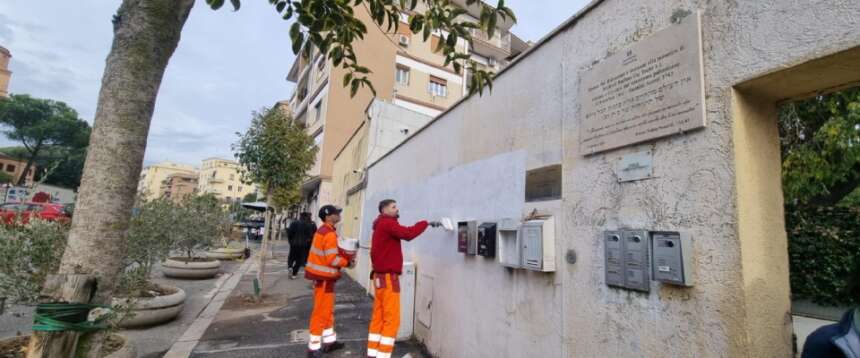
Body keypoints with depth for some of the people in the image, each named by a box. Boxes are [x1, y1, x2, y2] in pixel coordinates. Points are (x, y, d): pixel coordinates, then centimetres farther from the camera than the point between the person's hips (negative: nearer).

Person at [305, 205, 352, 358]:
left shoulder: (323, 231, 10)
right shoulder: (330, 234, -20)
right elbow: (332, 259, -24)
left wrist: (344, 257, 7)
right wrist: (347, 262, -9)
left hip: (322, 275, 10)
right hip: (324, 277, -10)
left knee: (327, 309, 18)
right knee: (321, 311, 1)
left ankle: (329, 341, 30)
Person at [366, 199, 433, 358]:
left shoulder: (382, 225, 16)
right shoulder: (387, 223, -14)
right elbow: (408, 234, -27)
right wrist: (427, 223, -17)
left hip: (381, 276, 9)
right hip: (388, 277, -9)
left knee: (378, 317, 12)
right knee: (391, 319, -4)